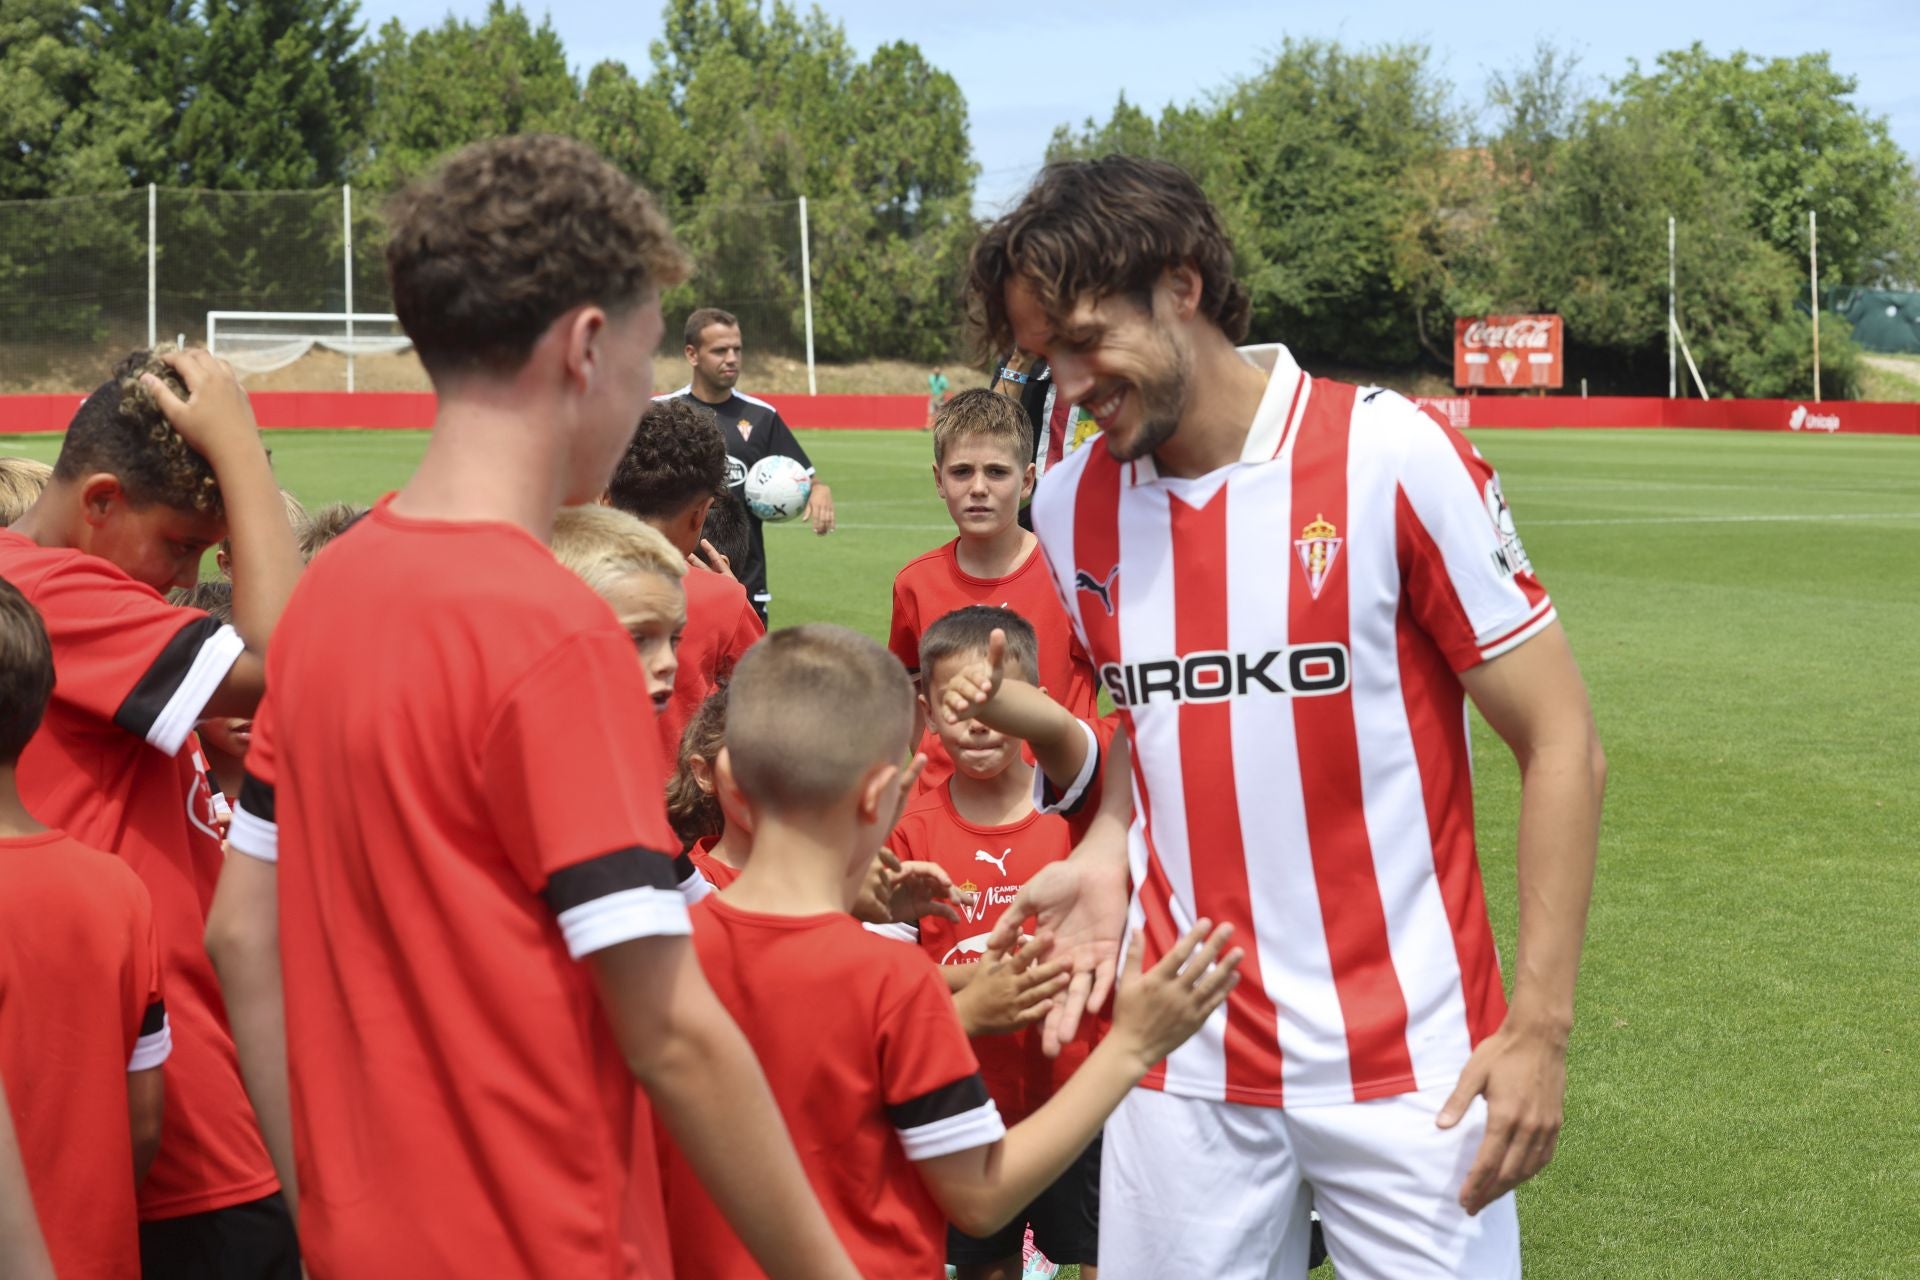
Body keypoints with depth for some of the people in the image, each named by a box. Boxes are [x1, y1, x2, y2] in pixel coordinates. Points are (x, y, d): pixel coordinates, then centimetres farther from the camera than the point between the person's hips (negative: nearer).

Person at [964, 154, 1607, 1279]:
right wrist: (1110, 856, -1)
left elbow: (1563, 745, -8)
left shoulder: (1393, 457, -10)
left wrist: (1539, 1025, -13)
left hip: (1408, 1061, -4)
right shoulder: (1071, 510, 4)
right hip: (1184, 1068, 4)